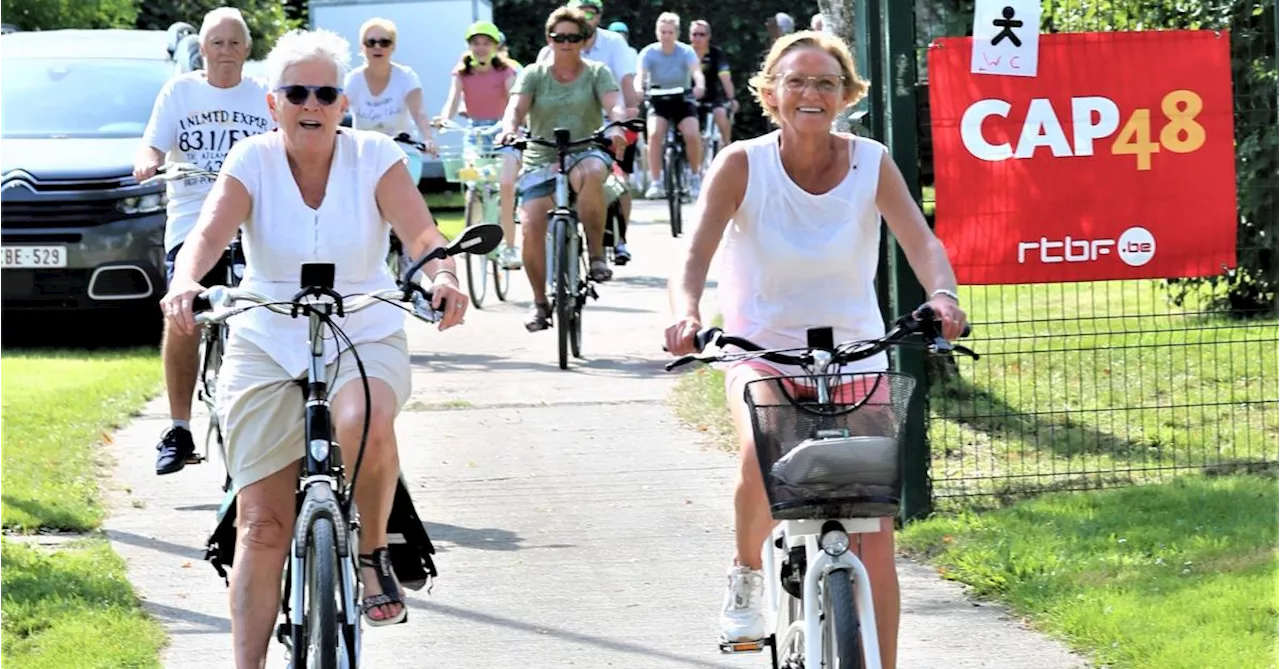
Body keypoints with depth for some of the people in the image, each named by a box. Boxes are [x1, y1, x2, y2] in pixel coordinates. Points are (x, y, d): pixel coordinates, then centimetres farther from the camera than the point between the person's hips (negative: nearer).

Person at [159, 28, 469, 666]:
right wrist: (185, 281, -42)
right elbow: (209, 233, -20)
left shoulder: (375, 157, -6)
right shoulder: (253, 161, -5)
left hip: (366, 340, -1)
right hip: (267, 349, 1)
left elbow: (423, 236, -17)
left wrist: (443, 276, -40)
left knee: (364, 424, -36)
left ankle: (374, 553, -10)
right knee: (262, 523, -4)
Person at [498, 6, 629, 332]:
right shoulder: (534, 74, 6)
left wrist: (617, 126, -35)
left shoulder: (597, 72, 5)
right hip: (540, 161, 2)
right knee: (531, 226, -17)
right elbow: (516, 107, -9)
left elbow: (614, 104, -11)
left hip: (585, 153, -2)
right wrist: (509, 128, -33)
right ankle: (540, 303, 1)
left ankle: (596, 255, -28)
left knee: (590, 174, -39)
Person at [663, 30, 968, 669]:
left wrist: (942, 295, -40)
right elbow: (695, 256, -20)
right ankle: (747, 571, -3)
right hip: (761, 352, -1)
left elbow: (921, 240, -18)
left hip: (854, 355, 2)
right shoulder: (742, 164, -10)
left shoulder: (869, 162, -7)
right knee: (764, 457, -33)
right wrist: (685, 313, -42)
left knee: (874, 541, -7)